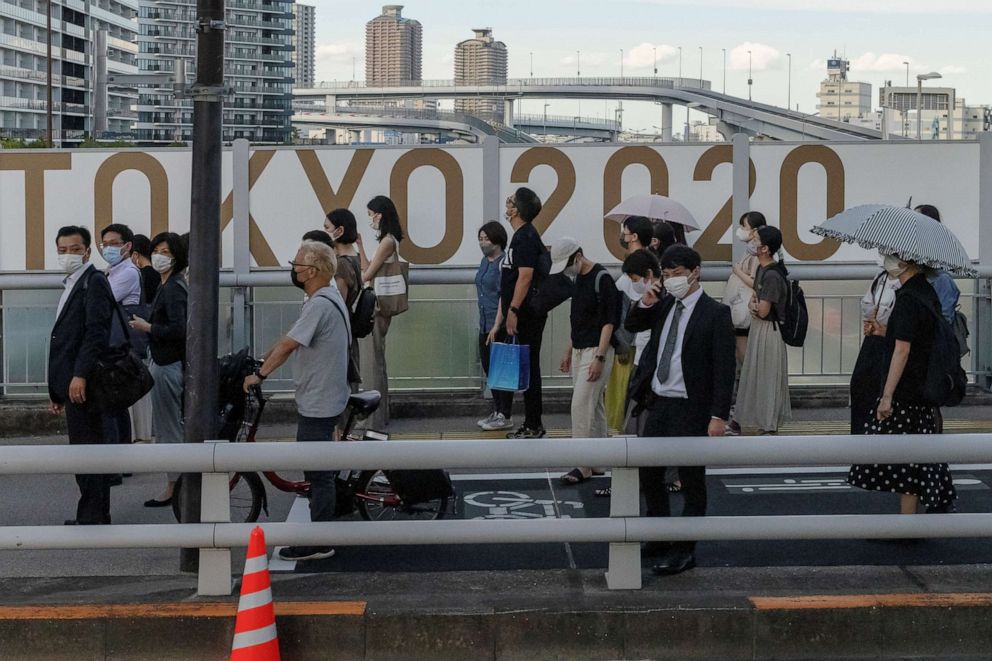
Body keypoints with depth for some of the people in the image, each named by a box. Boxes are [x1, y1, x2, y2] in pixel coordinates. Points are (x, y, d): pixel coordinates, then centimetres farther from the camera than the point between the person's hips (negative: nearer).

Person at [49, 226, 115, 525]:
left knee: (88, 448, -7)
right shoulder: (72, 285, 21)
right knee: (82, 448, 12)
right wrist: (56, 390, 19)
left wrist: (80, 375, -26)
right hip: (70, 384, 10)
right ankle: (91, 516, 17)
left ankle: (92, 517, -4)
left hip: (82, 383, -10)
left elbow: (96, 332, -19)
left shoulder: (94, 282, -8)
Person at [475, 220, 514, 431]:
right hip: (485, 324, 9)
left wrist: (497, 325, -23)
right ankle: (497, 411, 24)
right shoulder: (485, 261, 13)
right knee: (489, 367, 14)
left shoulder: (504, 263, -15)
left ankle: (505, 416, 2)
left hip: (499, 326, -9)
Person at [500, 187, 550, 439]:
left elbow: (525, 276, -21)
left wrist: (513, 310, -22)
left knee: (528, 368, -6)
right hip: (526, 314, 10)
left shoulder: (526, 238, -14)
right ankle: (533, 424, 18)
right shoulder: (524, 235, 18)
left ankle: (533, 426, -3)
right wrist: (509, 310, 22)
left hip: (527, 314, -10)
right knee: (527, 368, 12)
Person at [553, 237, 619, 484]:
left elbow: (609, 322, -17)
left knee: (581, 406, -11)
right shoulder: (579, 279, 13)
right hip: (579, 350, 9)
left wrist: (599, 357, -21)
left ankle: (582, 466, -7)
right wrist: (569, 350, 21)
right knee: (594, 406, 12)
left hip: (596, 351, -9)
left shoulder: (602, 279, -15)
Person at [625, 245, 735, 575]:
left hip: (691, 409, -7)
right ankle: (659, 539, 30)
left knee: (692, 481, 3)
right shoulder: (665, 305, 9)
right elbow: (632, 325, 22)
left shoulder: (715, 313, -10)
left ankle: (684, 550, 11)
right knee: (649, 474, 15)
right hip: (658, 403, 7)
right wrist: (645, 303, 0)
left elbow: (724, 368, -13)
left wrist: (719, 415, -18)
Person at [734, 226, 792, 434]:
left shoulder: (772, 275, -22)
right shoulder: (762, 269, 8)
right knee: (760, 376, 16)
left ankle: (769, 427, 8)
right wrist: (754, 304, -8)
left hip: (768, 331, -10)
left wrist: (755, 304, -1)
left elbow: (763, 311, -22)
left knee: (767, 378, -1)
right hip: (758, 329, 10)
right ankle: (765, 423, 27)